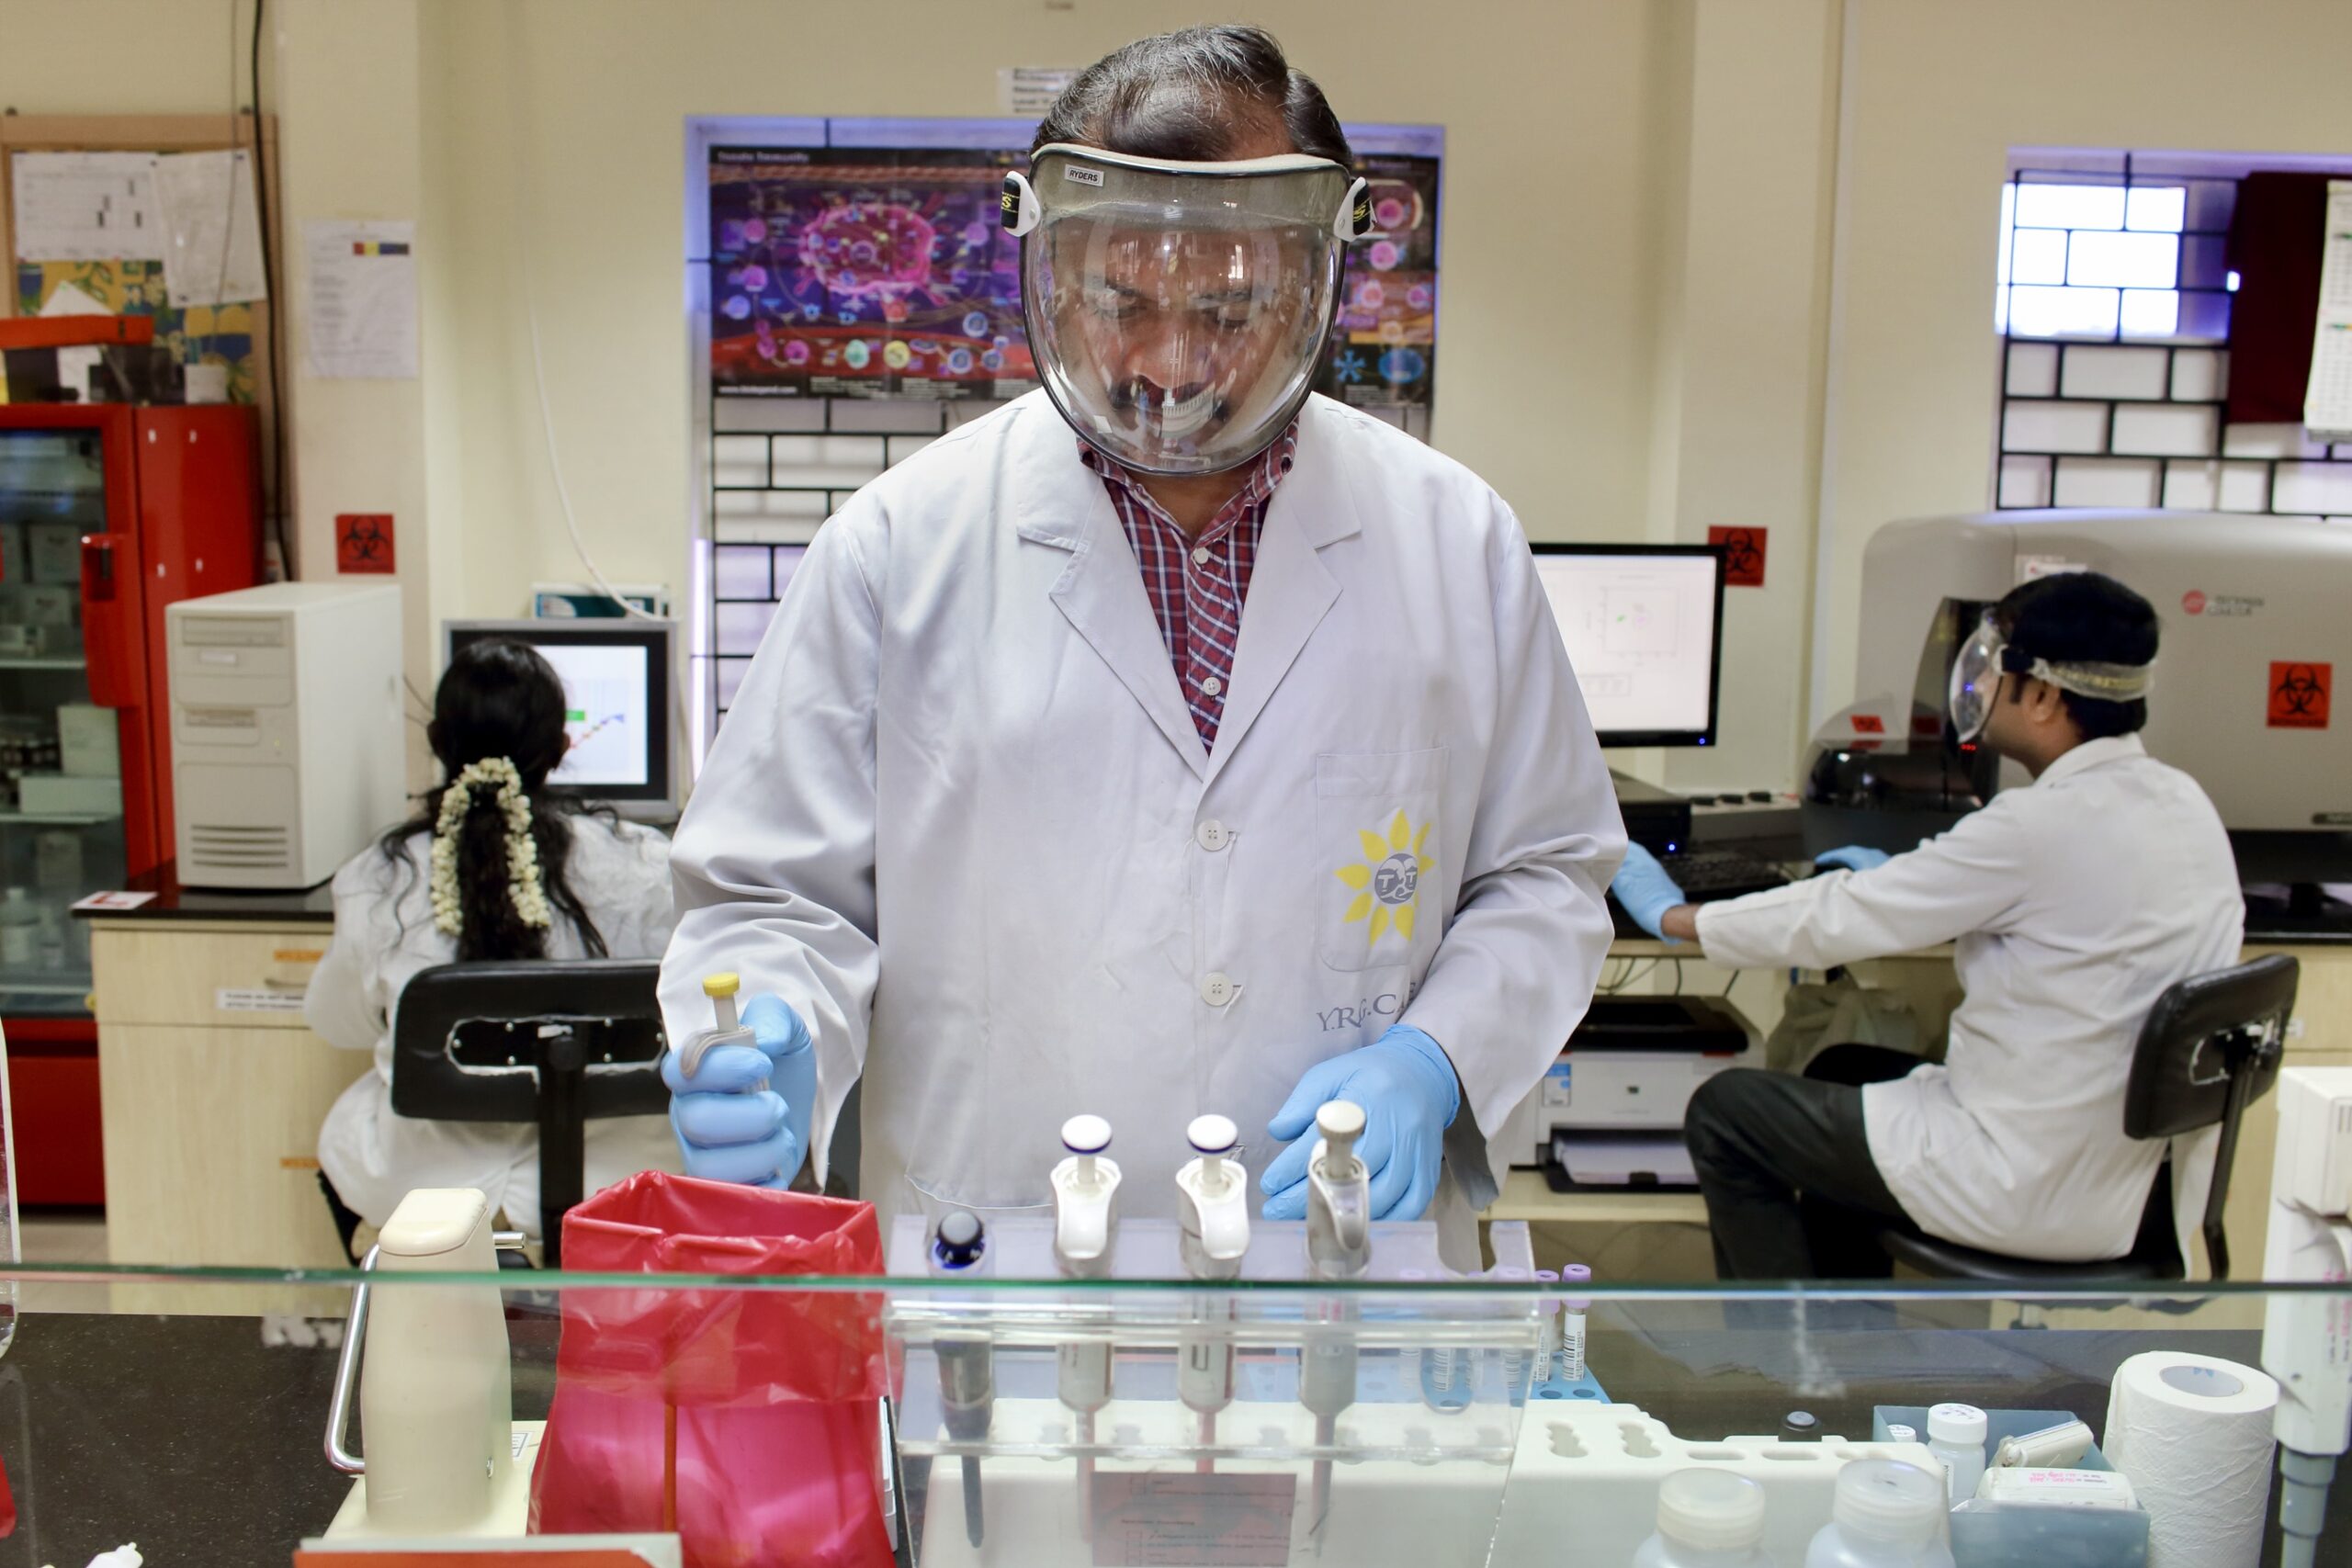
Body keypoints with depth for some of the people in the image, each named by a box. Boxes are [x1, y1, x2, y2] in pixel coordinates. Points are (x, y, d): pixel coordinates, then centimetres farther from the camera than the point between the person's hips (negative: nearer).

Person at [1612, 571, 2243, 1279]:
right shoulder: (2181, 802, 2)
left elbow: (1837, 922, -17)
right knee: (1844, 1069, 28)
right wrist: (1904, 878, 23)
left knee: (1724, 1113, 3)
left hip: (2035, 1193, -9)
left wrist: (1674, 917, -3)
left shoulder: (2045, 824, -24)